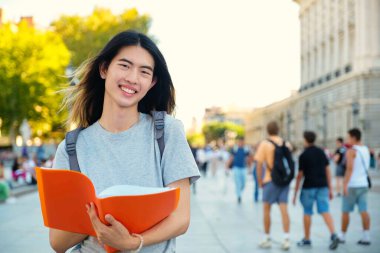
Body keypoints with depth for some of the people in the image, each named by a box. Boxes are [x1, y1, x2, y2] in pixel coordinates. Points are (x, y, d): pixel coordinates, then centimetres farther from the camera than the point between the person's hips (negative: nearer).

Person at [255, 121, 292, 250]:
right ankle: (286, 239, -4)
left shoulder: (264, 144, -7)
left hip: (270, 180, -3)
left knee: (266, 209, 9)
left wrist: (260, 181, -1)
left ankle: (267, 239, 16)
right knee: (284, 209, 3)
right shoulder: (286, 144, 5)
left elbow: (259, 164, -9)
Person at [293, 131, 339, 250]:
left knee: (307, 213, 9)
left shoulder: (303, 155, -6)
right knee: (325, 211, -2)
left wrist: (295, 192, 0)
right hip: (322, 186, 4)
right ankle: (333, 235, -20)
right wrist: (330, 189, 12)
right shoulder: (321, 152, 8)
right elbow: (327, 170, 8)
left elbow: (300, 175, -6)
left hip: (309, 187, -4)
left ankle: (307, 239, 18)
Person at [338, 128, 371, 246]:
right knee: (364, 211, 4)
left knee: (345, 211, 4)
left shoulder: (351, 151, -11)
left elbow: (350, 168, -21)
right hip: (363, 184, 7)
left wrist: (345, 185, -24)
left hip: (352, 185, -7)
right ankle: (366, 237, 1)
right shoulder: (366, 150, 11)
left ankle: (342, 236, 12)